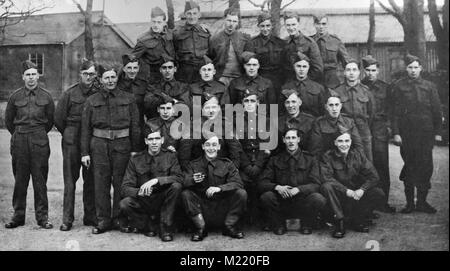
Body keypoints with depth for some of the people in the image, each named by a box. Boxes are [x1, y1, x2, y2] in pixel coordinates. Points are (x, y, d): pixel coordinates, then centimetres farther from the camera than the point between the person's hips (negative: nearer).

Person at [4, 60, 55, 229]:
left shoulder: (46, 96, 3)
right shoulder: (15, 97, 5)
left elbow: (50, 120, 12)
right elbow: (8, 120, 15)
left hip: (40, 141, -1)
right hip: (19, 142, 1)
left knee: (40, 180, 1)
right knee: (20, 180, 6)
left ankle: (42, 217, 8)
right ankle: (18, 216, 15)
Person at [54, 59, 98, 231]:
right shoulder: (70, 93, -1)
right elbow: (58, 118, 4)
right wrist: (68, 134, 9)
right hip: (72, 142, -1)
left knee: (91, 179, 6)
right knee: (70, 180, 0)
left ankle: (90, 217, 16)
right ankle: (67, 219, 6)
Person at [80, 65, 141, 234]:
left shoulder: (128, 99, 5)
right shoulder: (92, 101, 7)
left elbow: (135, 125, 4)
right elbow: (85, 128, 5)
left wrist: (135, 149, -2)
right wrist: (85, 152, 0)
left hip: (122, 144, -1)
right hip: (99, 145, 1)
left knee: (120, 183, 4)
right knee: (101, 184, 2)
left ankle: (119, 219, 16)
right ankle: (103, 221, 12)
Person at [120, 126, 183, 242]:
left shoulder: (170, 156, 0)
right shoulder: (136, 160, 0)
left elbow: (179, 178, -16)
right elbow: (125, 188, -6)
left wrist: (156, 180, -30)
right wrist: (140, 192, -27)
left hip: (163, 202, 0)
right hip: (143, 202, 0)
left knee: (176, 186, -29)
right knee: (124, 204, -28)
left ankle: (165, 228, -14)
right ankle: (147, 226, 1)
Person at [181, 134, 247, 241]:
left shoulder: (227, 164, 4)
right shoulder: (194, 164, 6)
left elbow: (237, 183, -10)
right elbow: (184, 182, -10)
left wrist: (219, 188, -27)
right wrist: (193, 180, -34)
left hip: (223, 207, 0)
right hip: (202, 205, 0)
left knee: (241, 193, -21)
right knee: (185, 194, -23)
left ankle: (230, 226, -3)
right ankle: (200, 228, -10)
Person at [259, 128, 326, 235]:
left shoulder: (310, 160, 4)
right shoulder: (275, 160, 5)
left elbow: (316, 185, -7)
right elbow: (262, 183, -2)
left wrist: (298, 189, -26)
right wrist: (277, 187, -24)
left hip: (303, 204, 0)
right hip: (281, 204, 1)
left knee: (319, 199, -30)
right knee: (266, 196, -28)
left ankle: (306, 225, 1)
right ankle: (279, 225, 0)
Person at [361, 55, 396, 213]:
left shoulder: (385, 87, 14)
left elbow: (389, 110, 14)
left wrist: (388, 126, 3)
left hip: (380, 131, 1)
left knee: (382, 166, 0)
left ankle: (383, 202, 8)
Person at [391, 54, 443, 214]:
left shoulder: (429, 87, 8)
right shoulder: (398, 87, 4)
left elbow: (437, 111, 9)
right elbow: (395, 112, 0)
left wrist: (437, 132, 3)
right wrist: (396, 133, -7)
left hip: (426, 134, 1)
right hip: (406, 134, -1)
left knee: (426, 167, 1)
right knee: (409, 167, 3)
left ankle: (422, 202, 12)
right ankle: (409, 202, 12)